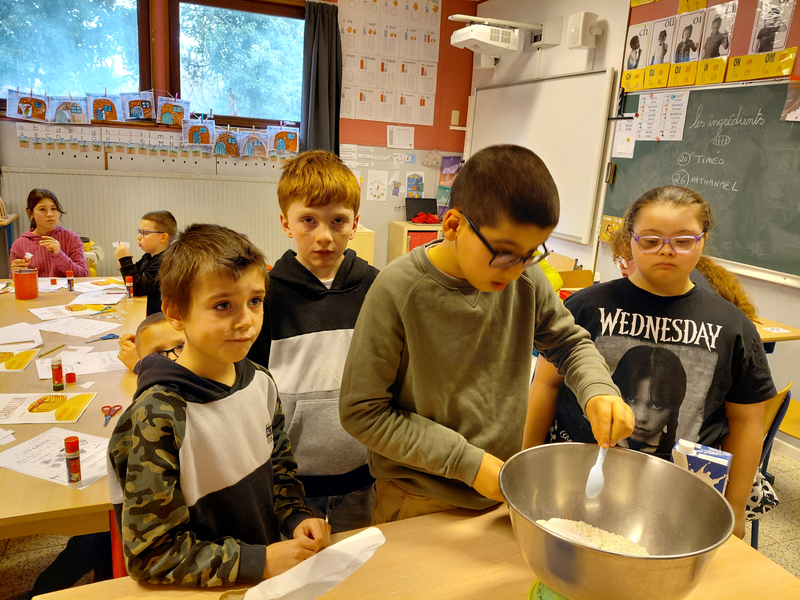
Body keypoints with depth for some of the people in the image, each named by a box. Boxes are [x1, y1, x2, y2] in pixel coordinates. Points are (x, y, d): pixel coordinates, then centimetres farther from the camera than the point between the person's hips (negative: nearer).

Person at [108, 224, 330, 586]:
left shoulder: (260, 383, -2)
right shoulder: (158, 418, -19)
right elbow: (150, 555, -15)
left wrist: (296, 517, -2)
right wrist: (258, 561, -17)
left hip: (269, 574, 4)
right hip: (203, 591, -4)